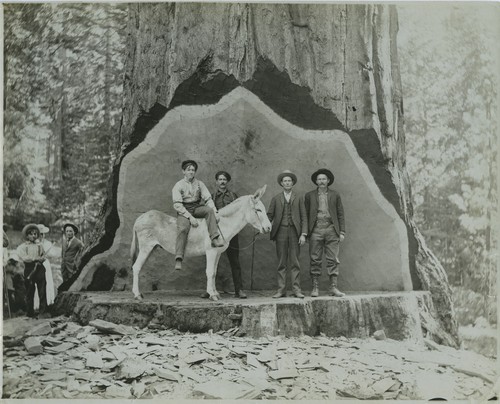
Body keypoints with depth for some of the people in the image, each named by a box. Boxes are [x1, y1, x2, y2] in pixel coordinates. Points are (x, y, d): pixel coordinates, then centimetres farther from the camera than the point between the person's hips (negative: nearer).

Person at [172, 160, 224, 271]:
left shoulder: (199, 184, 10)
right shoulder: (178, 185, -1)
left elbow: (208, 199, 4)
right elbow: (177, 204, -10)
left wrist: (214, 212, -15)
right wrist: (190, 217, -22)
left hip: (197, 208, 3)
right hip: (184, 211, -3)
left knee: (209, 210, -27)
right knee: (183, 229, -30)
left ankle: (215, 239, -35)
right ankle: (178, 259, -34)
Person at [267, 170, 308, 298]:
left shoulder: (298, 199, 12)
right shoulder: (276, 199, 13)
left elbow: (304, 217, 7)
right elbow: (270, 215, 8)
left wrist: (303, 234, -4)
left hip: (294, 232, 0)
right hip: (280, 232, 1)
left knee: (294, 262, -2)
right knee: (281, 263, 2)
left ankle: (296, 289, 1)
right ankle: (281, 290, 3)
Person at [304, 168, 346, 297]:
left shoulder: (335, 195, 12)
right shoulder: (309, 195, 11)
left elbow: (340, 214, 11)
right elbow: (305, 215, 9)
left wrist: (342, 232, 4)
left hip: (331, 230, 1)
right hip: (316, 230, 0)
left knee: (333, 260, -2)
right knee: (315, 260, -1)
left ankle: (333, 287, 1)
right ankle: (315, 287, 4)